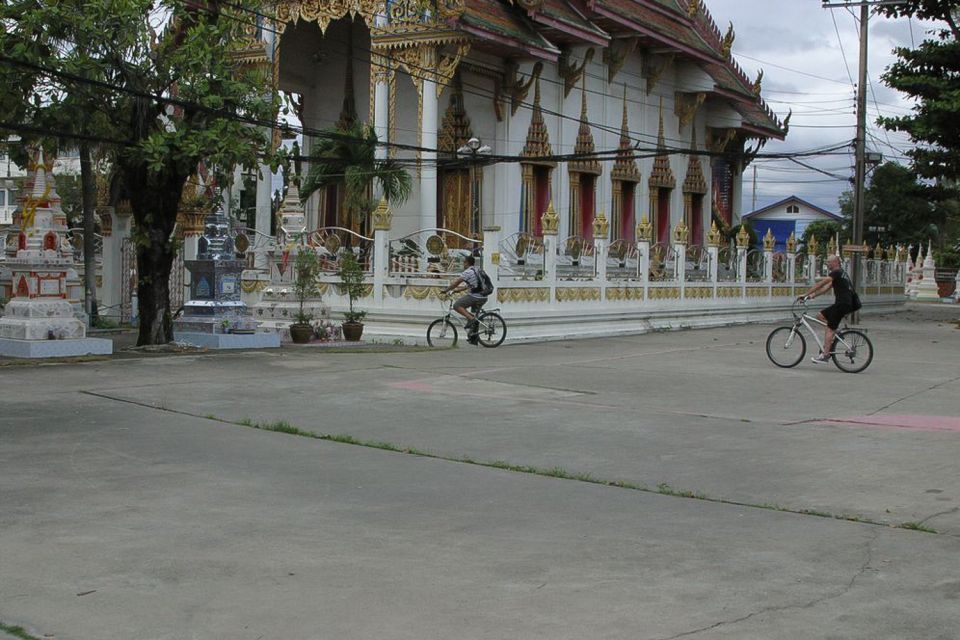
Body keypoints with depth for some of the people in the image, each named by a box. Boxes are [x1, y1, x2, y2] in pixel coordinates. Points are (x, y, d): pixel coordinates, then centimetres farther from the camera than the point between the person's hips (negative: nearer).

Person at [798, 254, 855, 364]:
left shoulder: (837, 273, -11)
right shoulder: (841, 274, 22)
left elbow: (820, 284, -15)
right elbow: (826, 288, 19)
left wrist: (805, 294, -14)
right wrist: (812, 295, 10)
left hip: (842, 304, -10)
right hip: (843, 304, 10)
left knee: (830, 329, -8)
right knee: (820, 316, 14)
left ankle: (825, 355, -9)